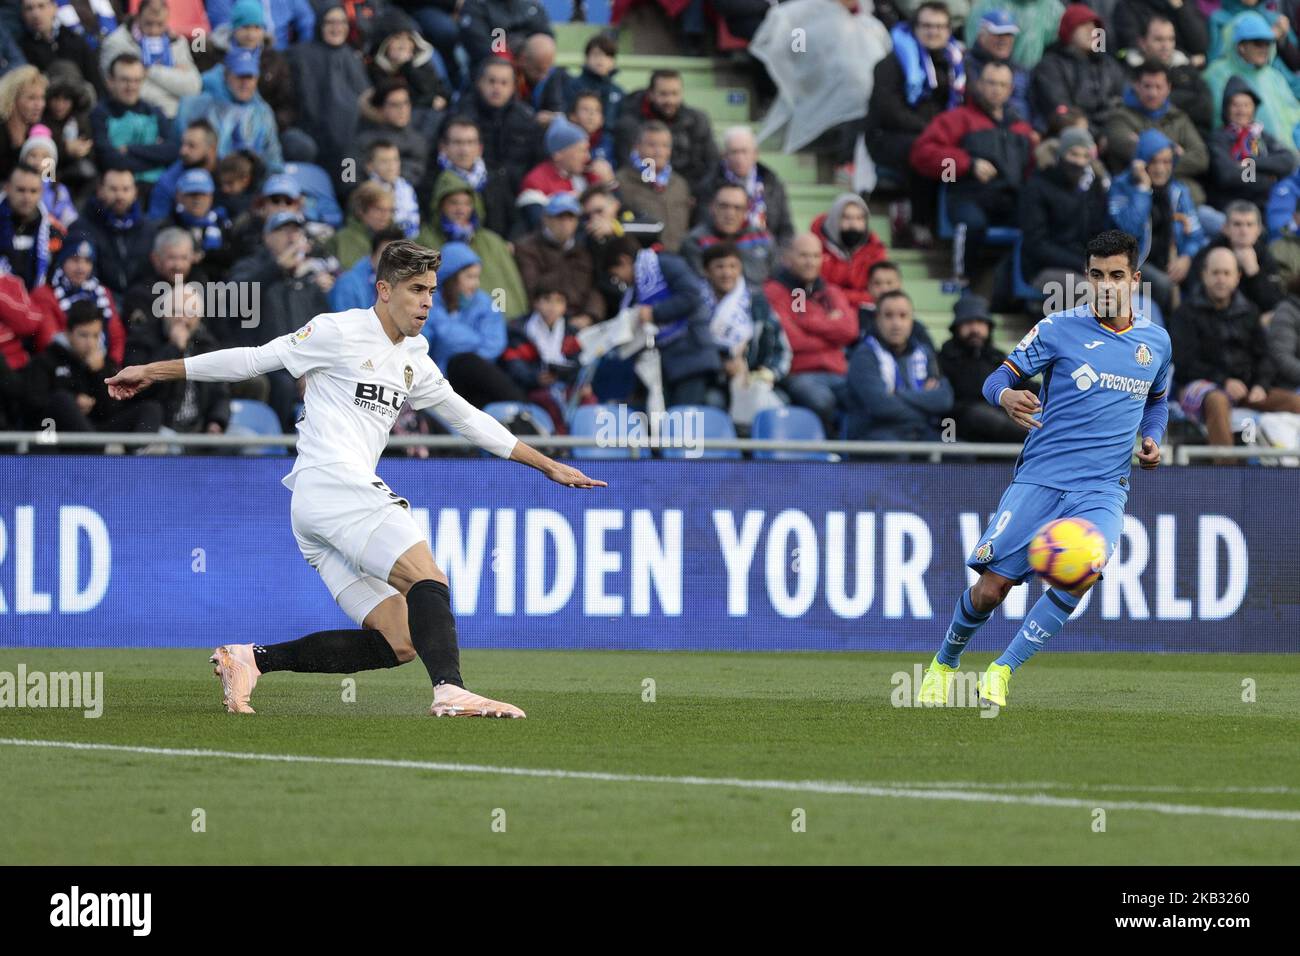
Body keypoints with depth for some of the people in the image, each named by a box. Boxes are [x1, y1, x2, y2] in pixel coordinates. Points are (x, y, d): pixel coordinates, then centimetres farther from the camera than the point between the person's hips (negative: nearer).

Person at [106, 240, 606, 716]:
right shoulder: (340, 332, 0)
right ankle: (450, 691, -42)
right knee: (429, 580, -24)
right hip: (332, 481, -9)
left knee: (401, 642, -5)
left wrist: (549, 466, 32)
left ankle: (251, 659, -6)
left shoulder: (414, 360, 23)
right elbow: (253, 359, 3)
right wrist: (151, 372, 4)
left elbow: (469, 419, 31)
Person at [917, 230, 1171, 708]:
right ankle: (944, 663, 25)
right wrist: (1006, 395, -23)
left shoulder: (1156, 341, 9)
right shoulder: (1060, 328, -2)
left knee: (1085, 570, -28)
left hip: (1102, 488, 1)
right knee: (990, 589, -5)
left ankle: (1003, 670, -17)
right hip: (1038, 479, -1)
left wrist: (1152, 439, 8)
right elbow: (999, 377, 1)